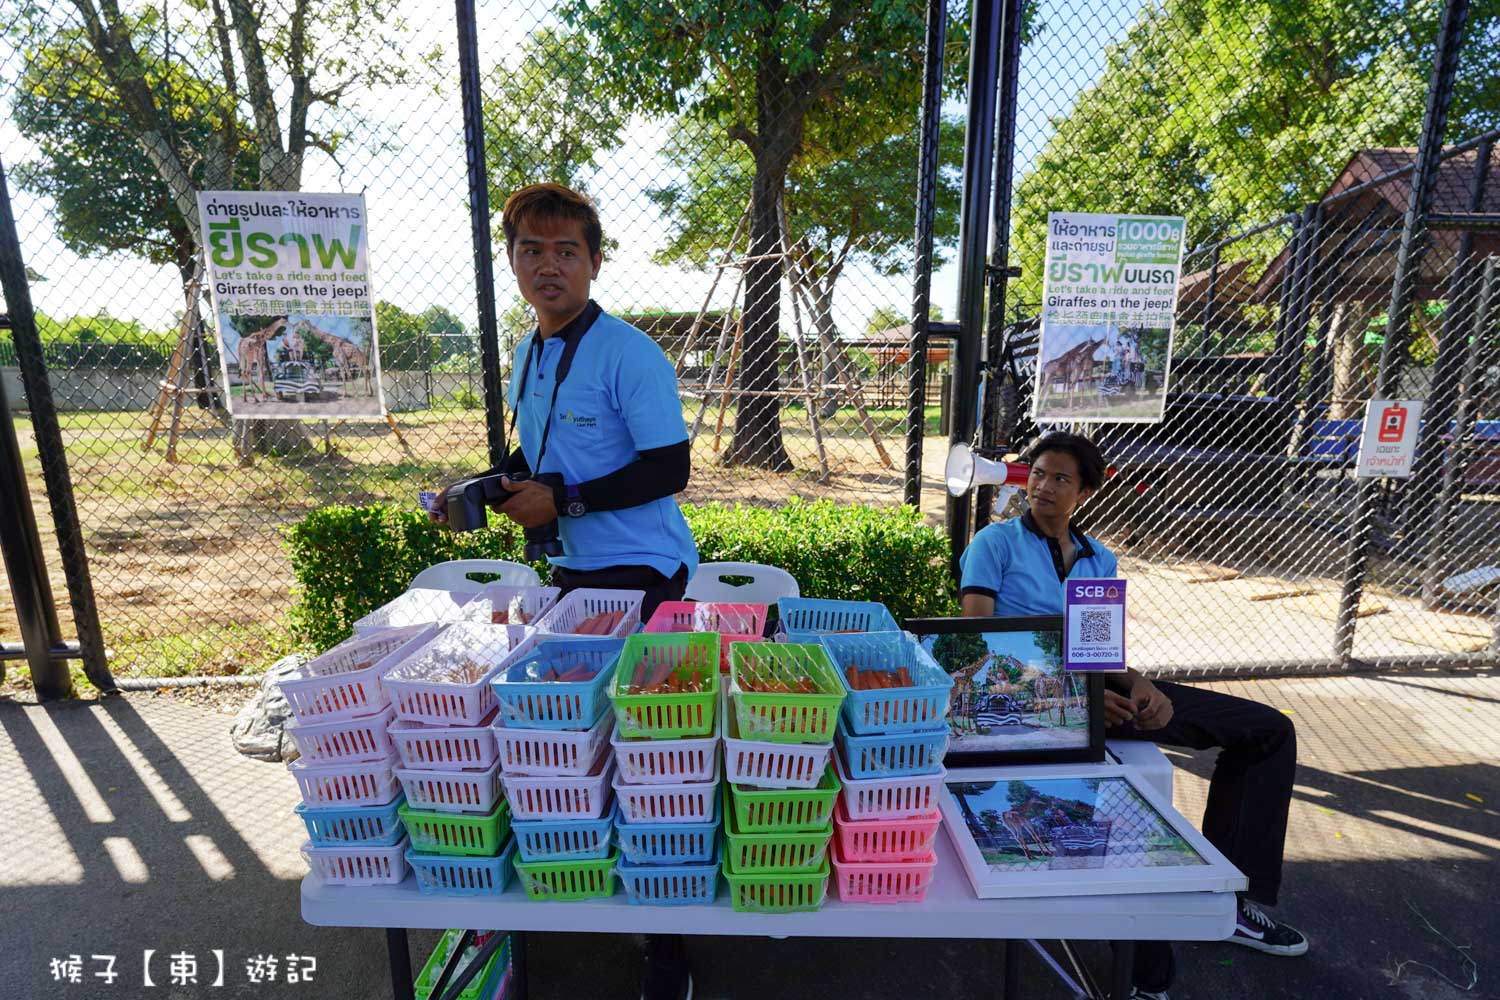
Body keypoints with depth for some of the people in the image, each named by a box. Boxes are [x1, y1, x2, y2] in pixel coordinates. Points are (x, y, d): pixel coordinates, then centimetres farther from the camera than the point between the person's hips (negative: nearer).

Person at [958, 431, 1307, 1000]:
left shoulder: (1101, 561, 21)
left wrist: (1139, 684, -9)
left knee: (1269, 729, 5)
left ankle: (1232, 896, 8)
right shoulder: (997, 542, 3)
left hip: (1098, 689, 7)